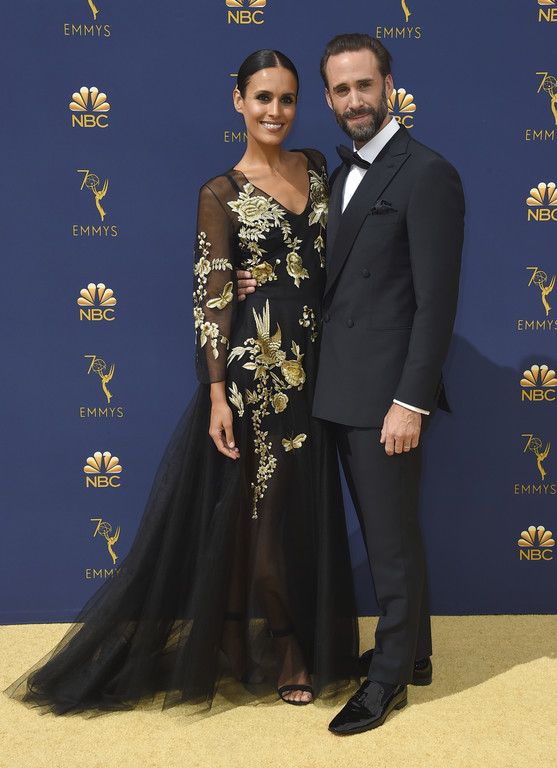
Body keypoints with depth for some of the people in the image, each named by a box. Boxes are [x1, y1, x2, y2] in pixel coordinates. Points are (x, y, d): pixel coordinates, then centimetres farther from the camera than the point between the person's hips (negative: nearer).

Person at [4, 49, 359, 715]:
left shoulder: (315, 167, 10)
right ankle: (277, 655, 22)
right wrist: (217, 393, -16)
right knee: (254, 509, 4)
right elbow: (211, 297, -9)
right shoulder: (221, 194, -5)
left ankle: (300, 645, 30)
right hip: (252, 363, -5)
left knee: (302, 508, 13)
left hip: (309, 362, 5)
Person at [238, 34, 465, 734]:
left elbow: (436, 301, -16)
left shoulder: (427, 174, -11)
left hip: (386, 391, -8)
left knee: (392, 537, 4)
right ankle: (412, 653, 35)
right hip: (343, 388, 8)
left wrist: (410, 401, -19)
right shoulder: (342, 173, 15)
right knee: (383, 531, 18)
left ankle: (390, 675, 22)